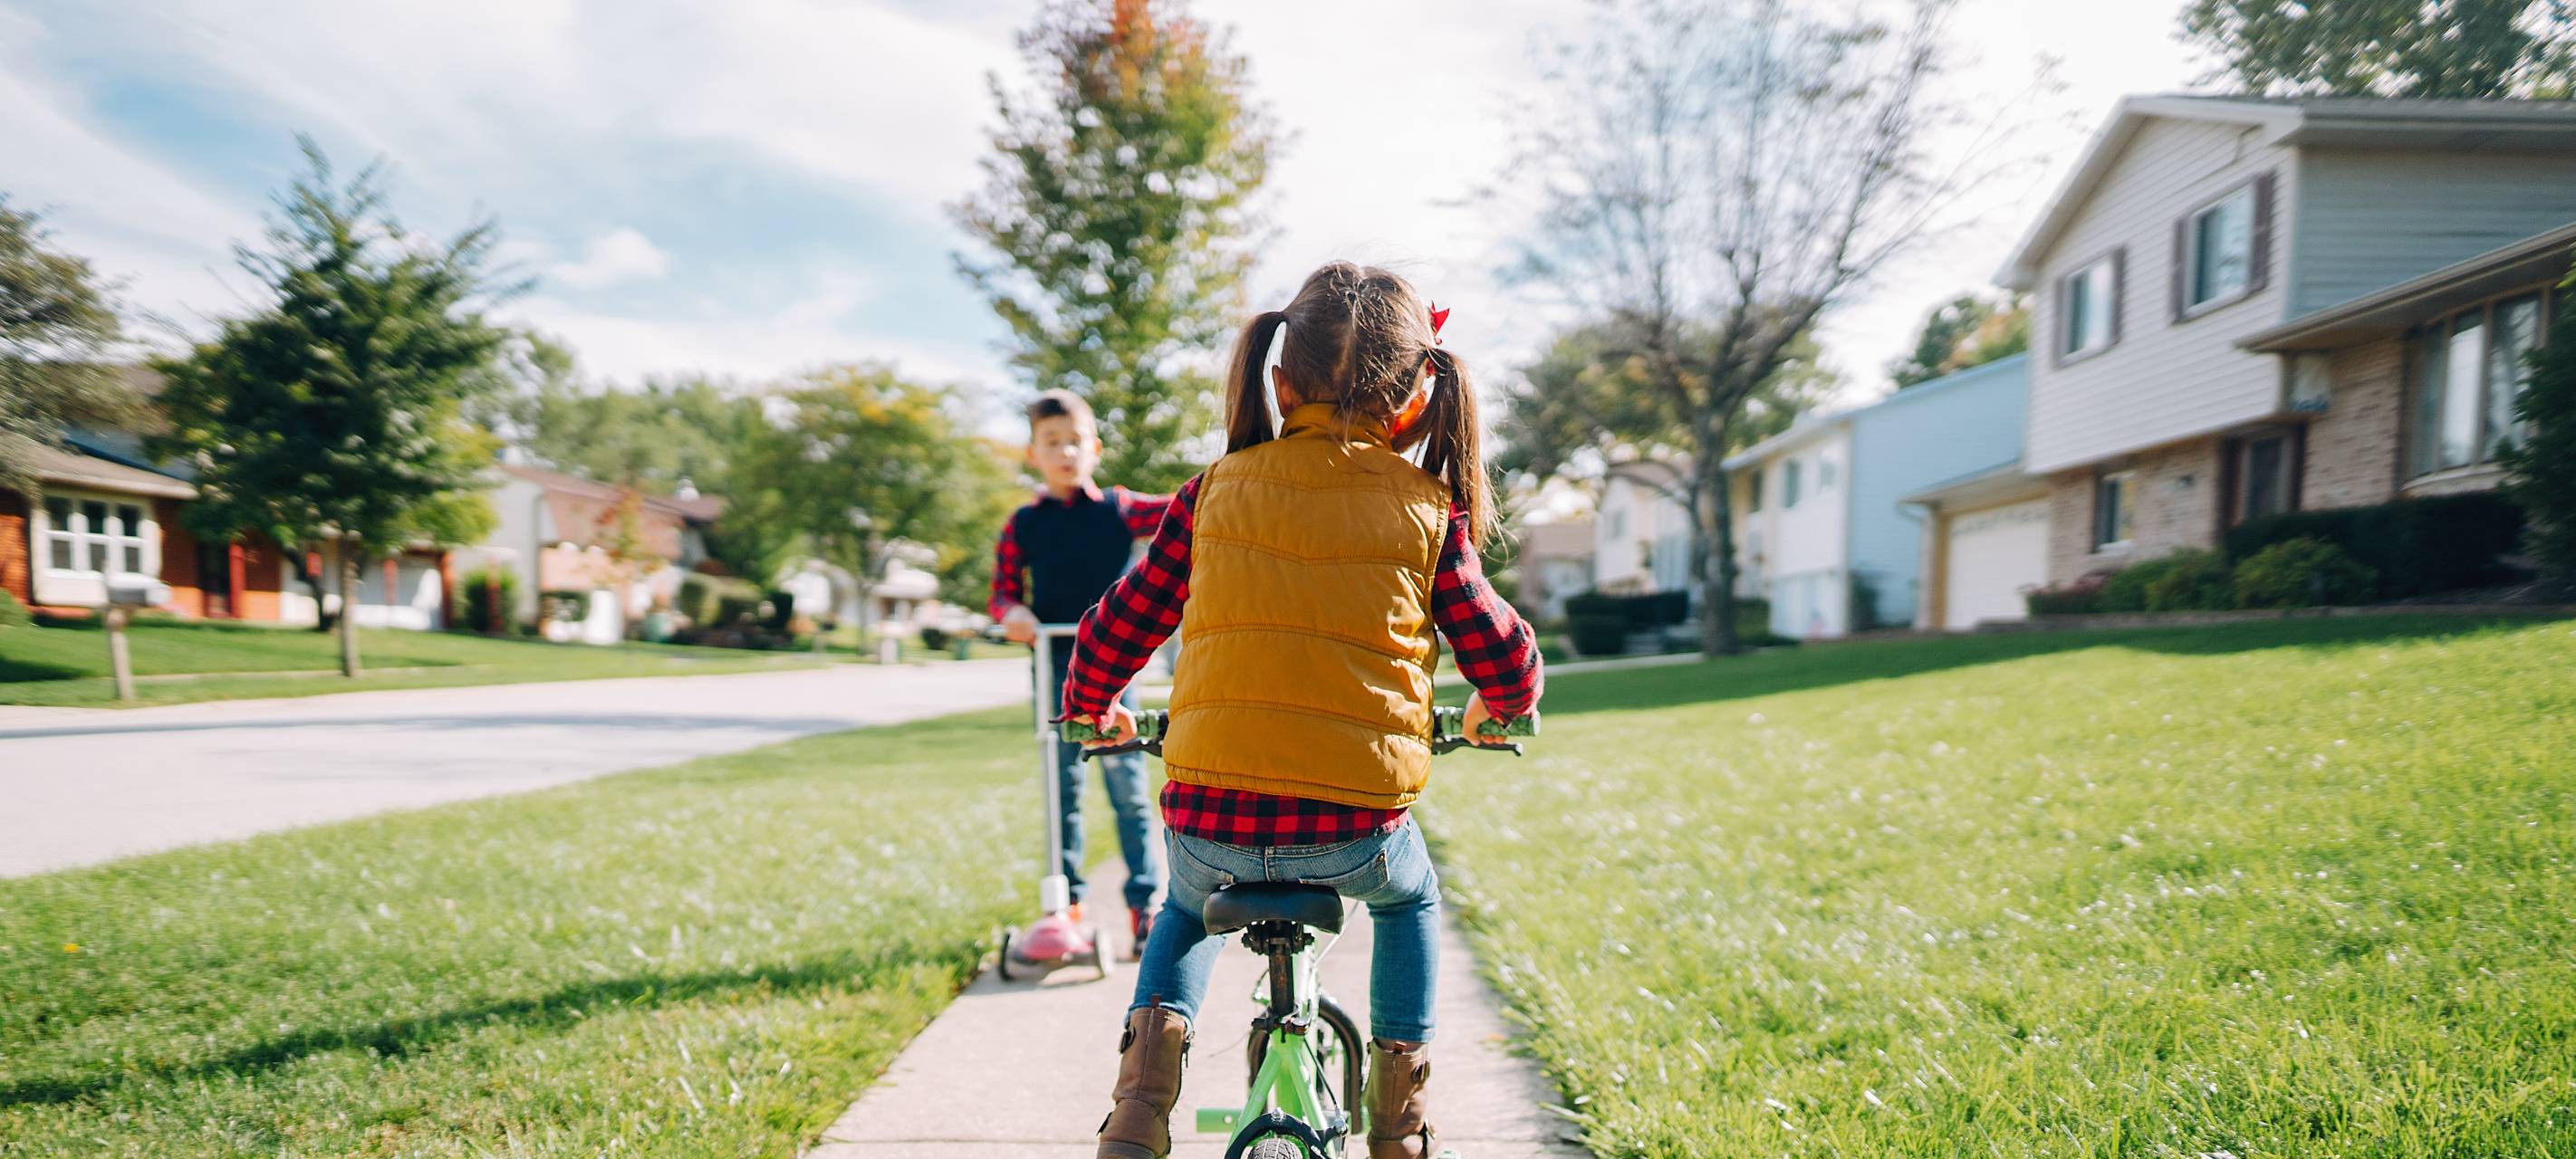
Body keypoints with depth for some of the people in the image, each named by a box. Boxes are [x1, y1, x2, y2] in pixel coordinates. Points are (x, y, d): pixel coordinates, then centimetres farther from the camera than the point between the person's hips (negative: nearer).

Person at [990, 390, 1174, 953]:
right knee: (1062, 787, 11)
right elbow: (1003, 591, 8)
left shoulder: (1118, 508, 2)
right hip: (1053, 665, 2)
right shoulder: (1023, 524, 6)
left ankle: (1145, 901, 9)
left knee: (1128, 783, 0)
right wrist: (1012, 613, -14)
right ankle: (1068, 900, 23)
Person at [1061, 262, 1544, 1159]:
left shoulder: (1216, 490, 4)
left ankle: (1154, 1038, 13)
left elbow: (1115, 629, 11)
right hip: (1358, 824, -1)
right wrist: (1500, 707, 31)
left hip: (1208, 816, 1)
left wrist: (1091, 711, 31)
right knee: (1410, 899, 35)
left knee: (1187, 909, 36)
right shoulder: (1427, 507, 2)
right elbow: (1503, 657, 7)